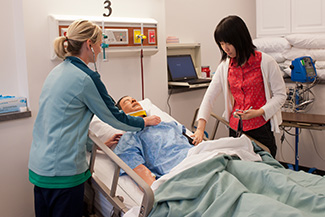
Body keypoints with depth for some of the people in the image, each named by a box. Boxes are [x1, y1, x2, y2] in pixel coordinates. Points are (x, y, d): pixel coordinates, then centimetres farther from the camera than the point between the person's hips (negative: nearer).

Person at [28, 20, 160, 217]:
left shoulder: (58, 71, 10)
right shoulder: (86, 77, -16)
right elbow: (115, 117, -6)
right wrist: (146, 122, 11)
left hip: (38, 164, 9)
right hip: (62, 170, -9)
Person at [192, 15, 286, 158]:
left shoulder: (265, 62, -7)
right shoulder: (225, 66, 5)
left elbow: (280, 95, -2)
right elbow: (209, 96, 2)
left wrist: (259, 112, -18)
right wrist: (200, 128, -8)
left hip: (261, 128, -3)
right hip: (235, 128, 3)